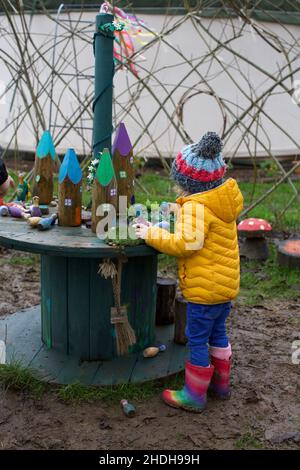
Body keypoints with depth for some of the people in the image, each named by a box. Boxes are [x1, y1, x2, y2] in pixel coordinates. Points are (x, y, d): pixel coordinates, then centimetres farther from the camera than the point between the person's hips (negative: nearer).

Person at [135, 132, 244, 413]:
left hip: (205, 289, -9)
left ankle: (194, 395, 13)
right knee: (217, 334, 22)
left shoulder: (195, 207, -22)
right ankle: (221, 383, 36)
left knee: (197, 339, 2)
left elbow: (185, 243, -29)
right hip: (226, 283, 10)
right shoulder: (222, 204, 7)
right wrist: (178, 214, 13)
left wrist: (152, 234, -19)